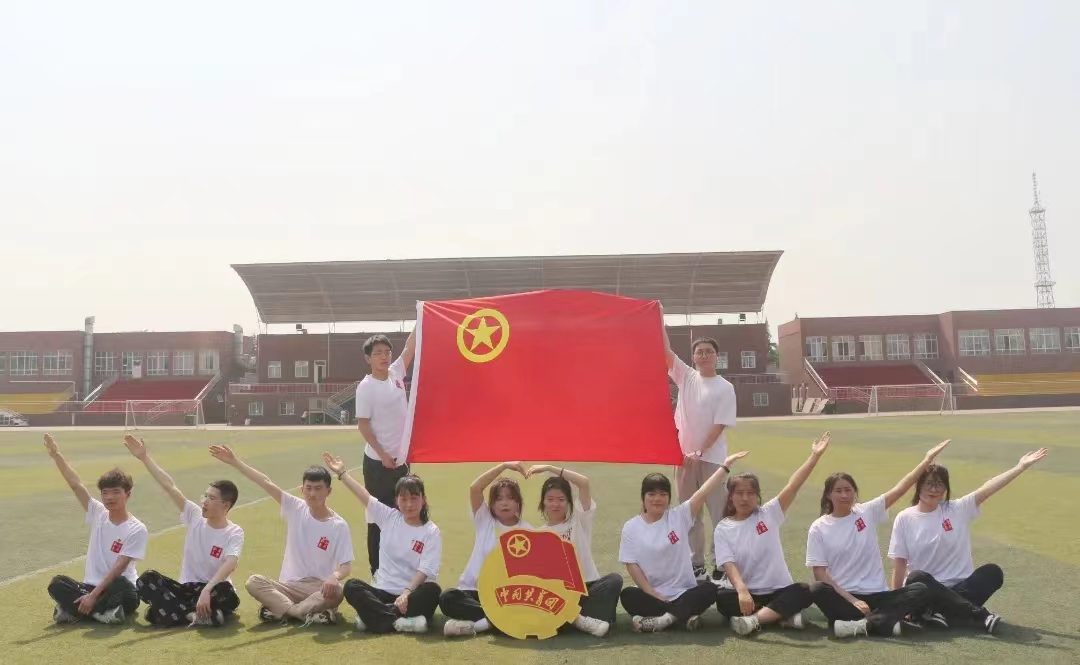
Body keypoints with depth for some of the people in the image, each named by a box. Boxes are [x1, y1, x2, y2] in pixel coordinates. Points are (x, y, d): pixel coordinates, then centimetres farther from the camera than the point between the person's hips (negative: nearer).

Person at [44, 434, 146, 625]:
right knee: (57, 583, -22)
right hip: (91, 586, 4)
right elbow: (76, 485, -5)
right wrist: (56, 455, -13)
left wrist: (92, 596, -23)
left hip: (118, 590, -4)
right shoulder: (98, 513, 3)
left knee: (121, 585, -38)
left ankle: (73, 610, -18)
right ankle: (104, 611, -20)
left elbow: (118, 568, -16)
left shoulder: (137, 529, -11)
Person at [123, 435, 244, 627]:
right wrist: (145, 457, -11)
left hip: (213, 591, -5)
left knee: (226, 592, -39)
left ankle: (173, 610, -22)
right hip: (186, 588, 5)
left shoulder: (234, 533, -11)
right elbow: (169, 486, -6)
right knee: (146, 579, -21)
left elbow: (230, 564, -30)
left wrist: (207, 590, -45)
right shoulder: (195, 516, 0)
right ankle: (197, 615, -31)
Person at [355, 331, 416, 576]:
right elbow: (363, 425, -13)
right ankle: (377, 570, 12)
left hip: (401, 459, 7)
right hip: (378, 462, -7)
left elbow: (410, 346, 5)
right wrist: (383, 455, -15)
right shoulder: (366, 387, -13)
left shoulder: (396, 373, 4)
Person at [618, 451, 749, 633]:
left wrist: (726, 465, -17)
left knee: (709, 589, -26)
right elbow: (632, 566, -4)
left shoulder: (679, 516, 0)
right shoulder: (631, 527, -1)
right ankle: (682, 615, -27)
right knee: (627, 596, -30)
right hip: (651, 595, -1)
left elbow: (703, 492, -9)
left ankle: (663, 618, -29)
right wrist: (655, 596, -12)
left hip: (683, 592, 1)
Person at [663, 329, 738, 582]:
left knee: (720, 513, 1)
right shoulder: (686, 377, 6)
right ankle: (696, 563, 21)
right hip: (684, 455, 4)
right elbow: (665, 351, -2)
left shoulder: (725, 388, -4)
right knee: (690, 513, 11)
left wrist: (700, 452, -17)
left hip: (712, 458, -4)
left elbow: (720, 425, -10)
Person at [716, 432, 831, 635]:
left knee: (805, 592, -27)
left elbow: (793, 486, -9)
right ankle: (783, 614, -24)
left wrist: (815, 456, -18)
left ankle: (754, 619, -33)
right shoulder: (722, 529, -2)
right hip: (745, 594, -1)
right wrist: (742, 590, -35)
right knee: (722, 598, -31)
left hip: (778, 591, 1)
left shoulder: (768, 514, 1)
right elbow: (729, 566, -15)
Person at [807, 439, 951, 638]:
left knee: (923, 591, -20)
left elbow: (901, 488, 1)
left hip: (876, 596, 3)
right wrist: (852, 600, -16)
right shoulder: (818, 528, -1)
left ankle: (860, 624, -32)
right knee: (817, 590, -34)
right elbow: (820, 573, -6)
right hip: (842, 596, -3)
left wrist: (927, 459, -4)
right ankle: (883, 622, -32)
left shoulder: (867, 512, 6)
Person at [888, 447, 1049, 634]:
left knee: (992, 572, -24)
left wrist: (1021, 467, -19)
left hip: (960, 589, 2)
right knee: (916, 578, -35)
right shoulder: (904, 519, -2)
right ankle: (979, 614, -30)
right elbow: (899, 564, -2)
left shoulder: (958, 509, 2)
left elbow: (987, 489, -10)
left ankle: (942, 612, -26)